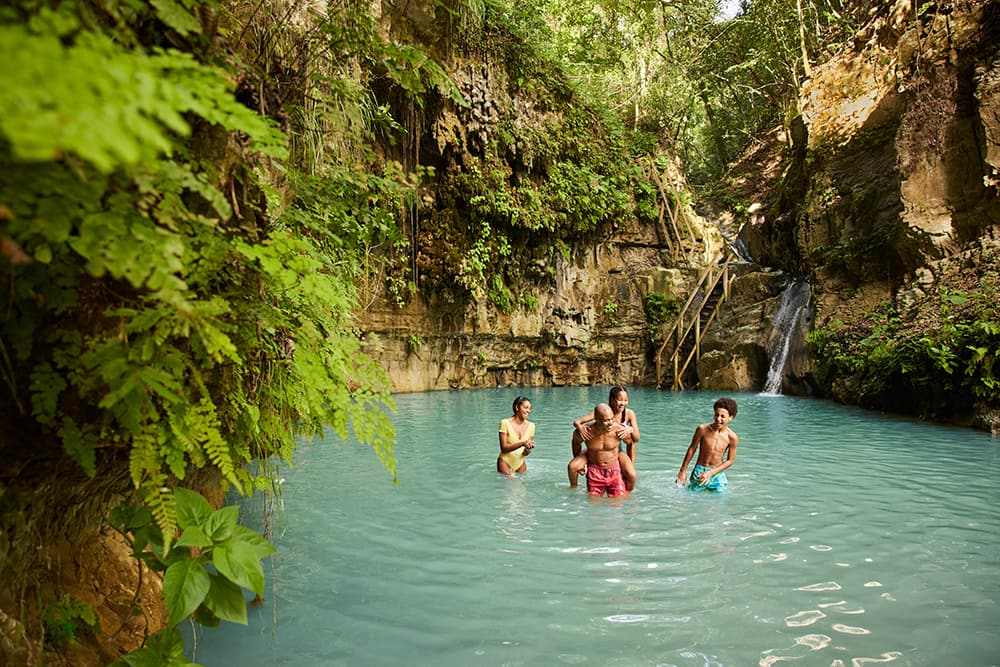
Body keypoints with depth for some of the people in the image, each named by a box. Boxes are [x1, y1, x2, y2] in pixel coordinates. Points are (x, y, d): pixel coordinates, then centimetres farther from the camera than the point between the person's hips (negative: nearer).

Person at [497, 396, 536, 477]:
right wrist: (522, 443, -30)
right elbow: (503, 447, -18)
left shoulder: (531, 425, -1)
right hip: (505, 462, -4)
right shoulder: (505, 423, -14)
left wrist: (527, 450, -21)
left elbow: (525, 452, 3)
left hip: (520, 463, 4)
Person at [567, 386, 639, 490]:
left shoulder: (629, 414, -15)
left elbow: (636, 439, -15)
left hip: (617, 451, 0)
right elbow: (576, 422, -21)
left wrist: (630, 429, -35)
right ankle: (574, 488, 18)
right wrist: (580, 427, -43)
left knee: (632, 476, -26)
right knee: (572, 467, -15)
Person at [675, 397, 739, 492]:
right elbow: (691, 449, -1)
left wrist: (711, 473, -12)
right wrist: (682, 471, 4)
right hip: (699, 471, 0)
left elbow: (730, 461, -3)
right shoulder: (703, 429, -13)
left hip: (717, 474, 1)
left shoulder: (732, 437, -12)